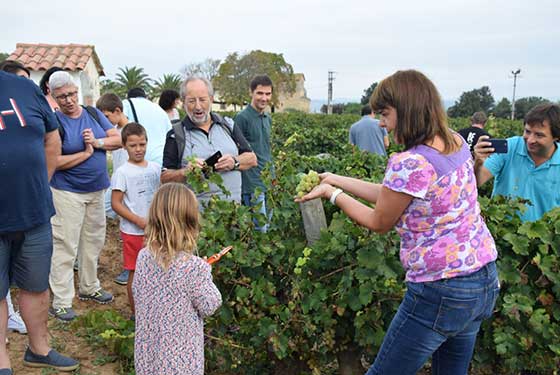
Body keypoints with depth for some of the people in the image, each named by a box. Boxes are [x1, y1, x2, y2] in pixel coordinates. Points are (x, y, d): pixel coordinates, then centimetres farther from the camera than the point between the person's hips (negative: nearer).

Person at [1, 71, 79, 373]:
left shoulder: (25, 88, 0)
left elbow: (52, 140, 12)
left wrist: (40, 186, 8)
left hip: (35, 215, 3)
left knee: (36, 287, 17)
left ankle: (39, 350, 36)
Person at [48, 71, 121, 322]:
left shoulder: (93, 113, 5)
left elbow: (118, 139, 4)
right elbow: (53, 162, -19)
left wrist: (97, 142, -13)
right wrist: (86, 153, -14)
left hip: (96, 189, 6)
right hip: (67, 193, -6)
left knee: (93, 242, 16)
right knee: (65, 246, -3)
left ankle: (89, 288, 33)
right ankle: (60, 303, 5)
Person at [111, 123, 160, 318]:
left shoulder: (155, 168, 4)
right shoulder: (122, 172, -9)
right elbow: (115, 203, -11)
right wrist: (138, 220, -18)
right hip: (133, 231, -4)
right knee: (135, 272, 6)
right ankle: (136, 312, 20)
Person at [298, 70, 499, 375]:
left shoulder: (410, 164, -25)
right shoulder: (456, 142, 2)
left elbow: (379, 222, -9)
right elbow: (392, 195, 8)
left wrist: (332, 193, 3)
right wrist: (338, 180, 11)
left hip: (441, 291, -9)